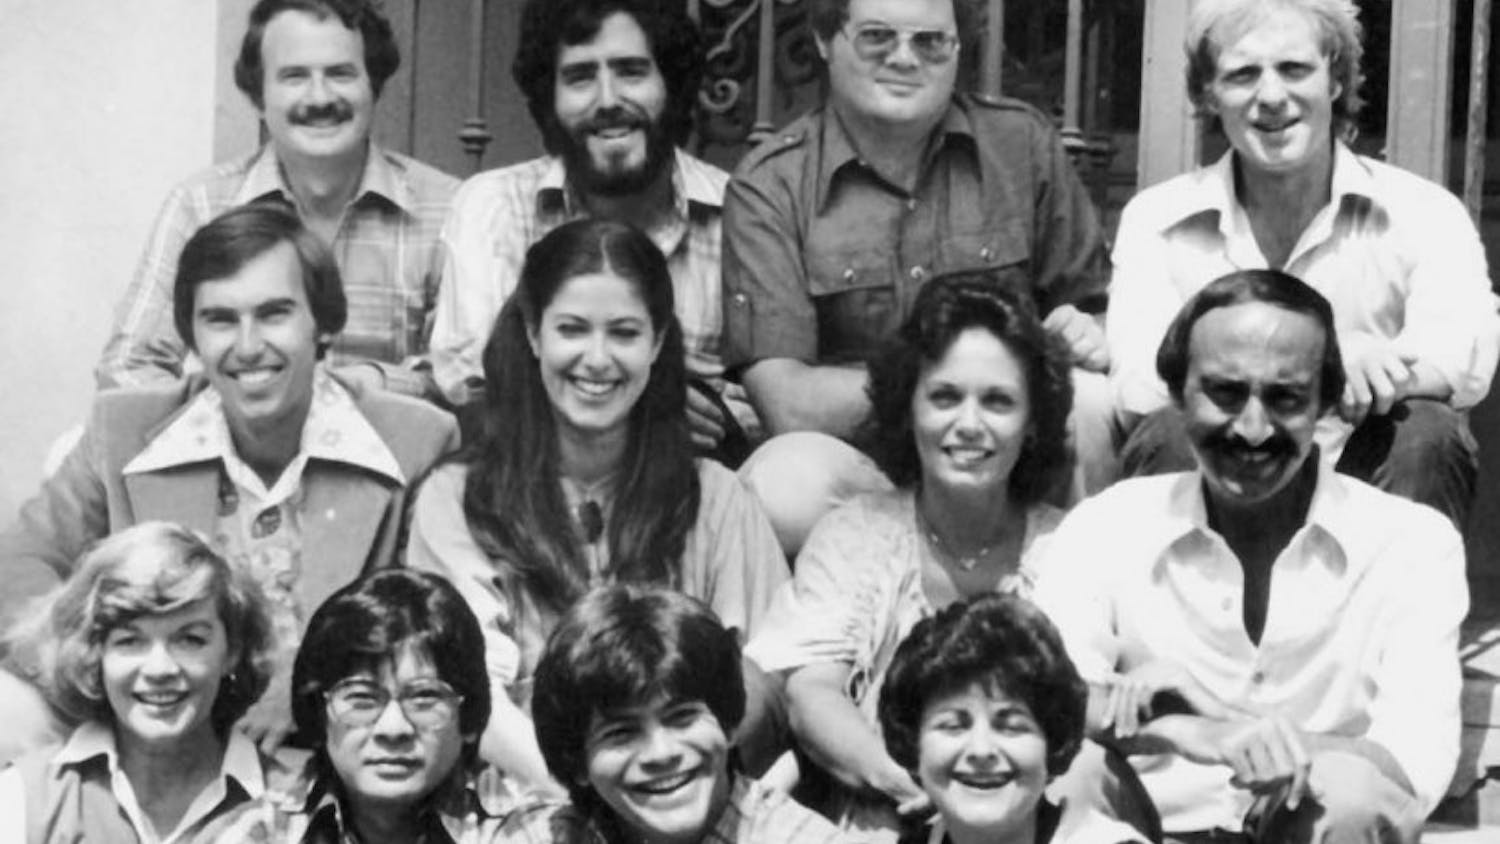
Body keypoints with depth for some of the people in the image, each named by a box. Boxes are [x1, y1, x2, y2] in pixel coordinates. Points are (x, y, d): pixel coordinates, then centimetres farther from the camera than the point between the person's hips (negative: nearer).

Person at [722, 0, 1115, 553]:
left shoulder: (1022, 143, 5)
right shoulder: (770, 186, -4)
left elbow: (1093, 307, 13)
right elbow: (787, 404, -13)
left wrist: (1090, 337, -13)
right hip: (858, 458, -1)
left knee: (1089, 400, -29)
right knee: (781, 485, -34)